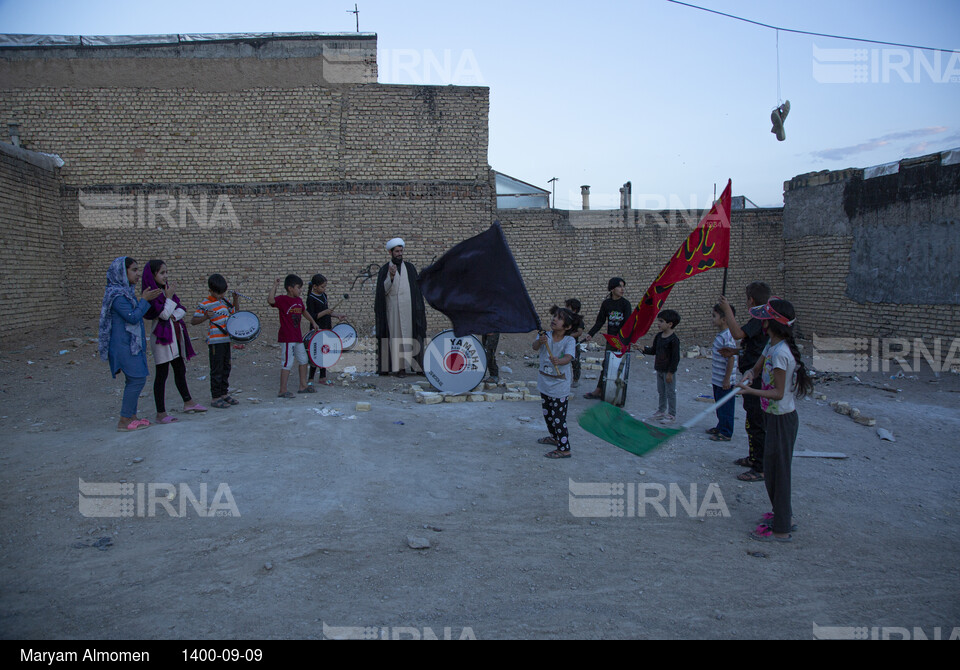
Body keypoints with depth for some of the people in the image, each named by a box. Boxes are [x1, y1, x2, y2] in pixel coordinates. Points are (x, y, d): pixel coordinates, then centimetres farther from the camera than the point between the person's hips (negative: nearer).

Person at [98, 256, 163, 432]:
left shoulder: (127, 291, 14)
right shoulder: (117, 295, -16)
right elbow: (132, 317, -22)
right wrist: (145, 300, -16)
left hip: (132, 344, 10)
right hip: (124, 345, -10)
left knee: (134, 380, 12)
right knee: (137, 379, -9)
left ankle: (131, 417, 19)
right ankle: (124, 421, -3)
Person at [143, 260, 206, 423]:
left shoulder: (167, 290, 12)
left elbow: (182, 309, 8)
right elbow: (164, 314, -20)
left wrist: (175, 315, -12)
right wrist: (169, 298, -14)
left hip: (175, 335, 8)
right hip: (162, 337, -8)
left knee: (180, 370, 18)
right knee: (162, 373, -4)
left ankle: (188, 403, 31)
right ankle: (161, 413, 2)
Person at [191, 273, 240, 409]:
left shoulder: (224, 302, 11)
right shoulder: (205, 305, -11)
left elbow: (235, 312, 26)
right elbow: (193, 321, -11)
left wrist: (236, 300, 10)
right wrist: (206, 317, -27)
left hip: (225, 339, 8)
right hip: (215, 341, -7)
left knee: (226, 368, 14)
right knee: (217, 370, -3)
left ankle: (224, 394, 25)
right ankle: (216, 398, 4)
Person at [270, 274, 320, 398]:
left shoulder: (299, 300, 11)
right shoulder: (282, 300, -12)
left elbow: (304, 312, 29)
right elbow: (270, 300, -32)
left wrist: (313, 322, 31)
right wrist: (275, 286, -31)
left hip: (297, 337, 9)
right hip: (286, 338, -9)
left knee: (303, 360, 17)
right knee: (287, 364, -7)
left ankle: (303, 386, 30)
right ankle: (283, 391, 0)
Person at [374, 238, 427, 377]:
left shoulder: (409, 268, 12)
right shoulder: (385, 270, 6)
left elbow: (417, 287, 12)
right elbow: (382, 291, -2)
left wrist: (421, 307, 7)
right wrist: (391, 277, -17)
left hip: (409, 308, 2)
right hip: (392, 308, -2)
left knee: (411, 335, 0)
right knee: (396, 336, -4)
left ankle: (418, 366, 2)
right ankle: (400, 367, -3)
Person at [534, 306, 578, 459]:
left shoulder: (569, 340, -15)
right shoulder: (545, 336, -4)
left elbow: (568, 357, -31)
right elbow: (535, 347, -22)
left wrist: (559, 361, -53)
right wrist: (540, 342, -45)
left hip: (560, 386, -6)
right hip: (545, 383, 6)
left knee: (558, 418, -6)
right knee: (547, 414, 23)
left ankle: (564, 449, 2)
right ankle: (554, 437, 44)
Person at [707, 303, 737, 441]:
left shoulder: (728, 337, -23)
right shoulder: (720, 334, 7)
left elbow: (731, 358, -24)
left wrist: (727, 379, -21)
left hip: (724, 381, -10)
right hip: (717, 379, 10)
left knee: (726, 407, 2)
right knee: (719, 405, 21)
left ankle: (726, 433, 13)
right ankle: (720, 427, 35)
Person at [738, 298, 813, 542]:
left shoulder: (781, 352, -24)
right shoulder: (771, 345, 6)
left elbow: (778, 393, -23)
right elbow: (756, 369, 16)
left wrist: (751, 391, -28)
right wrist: (749, 375, -6)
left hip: (782, 419, -10)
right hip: (775, 416, 10)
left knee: (776, 470, -1)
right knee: (773, 469, 19)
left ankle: (781, 530, 9)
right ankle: (784, 517, 34)